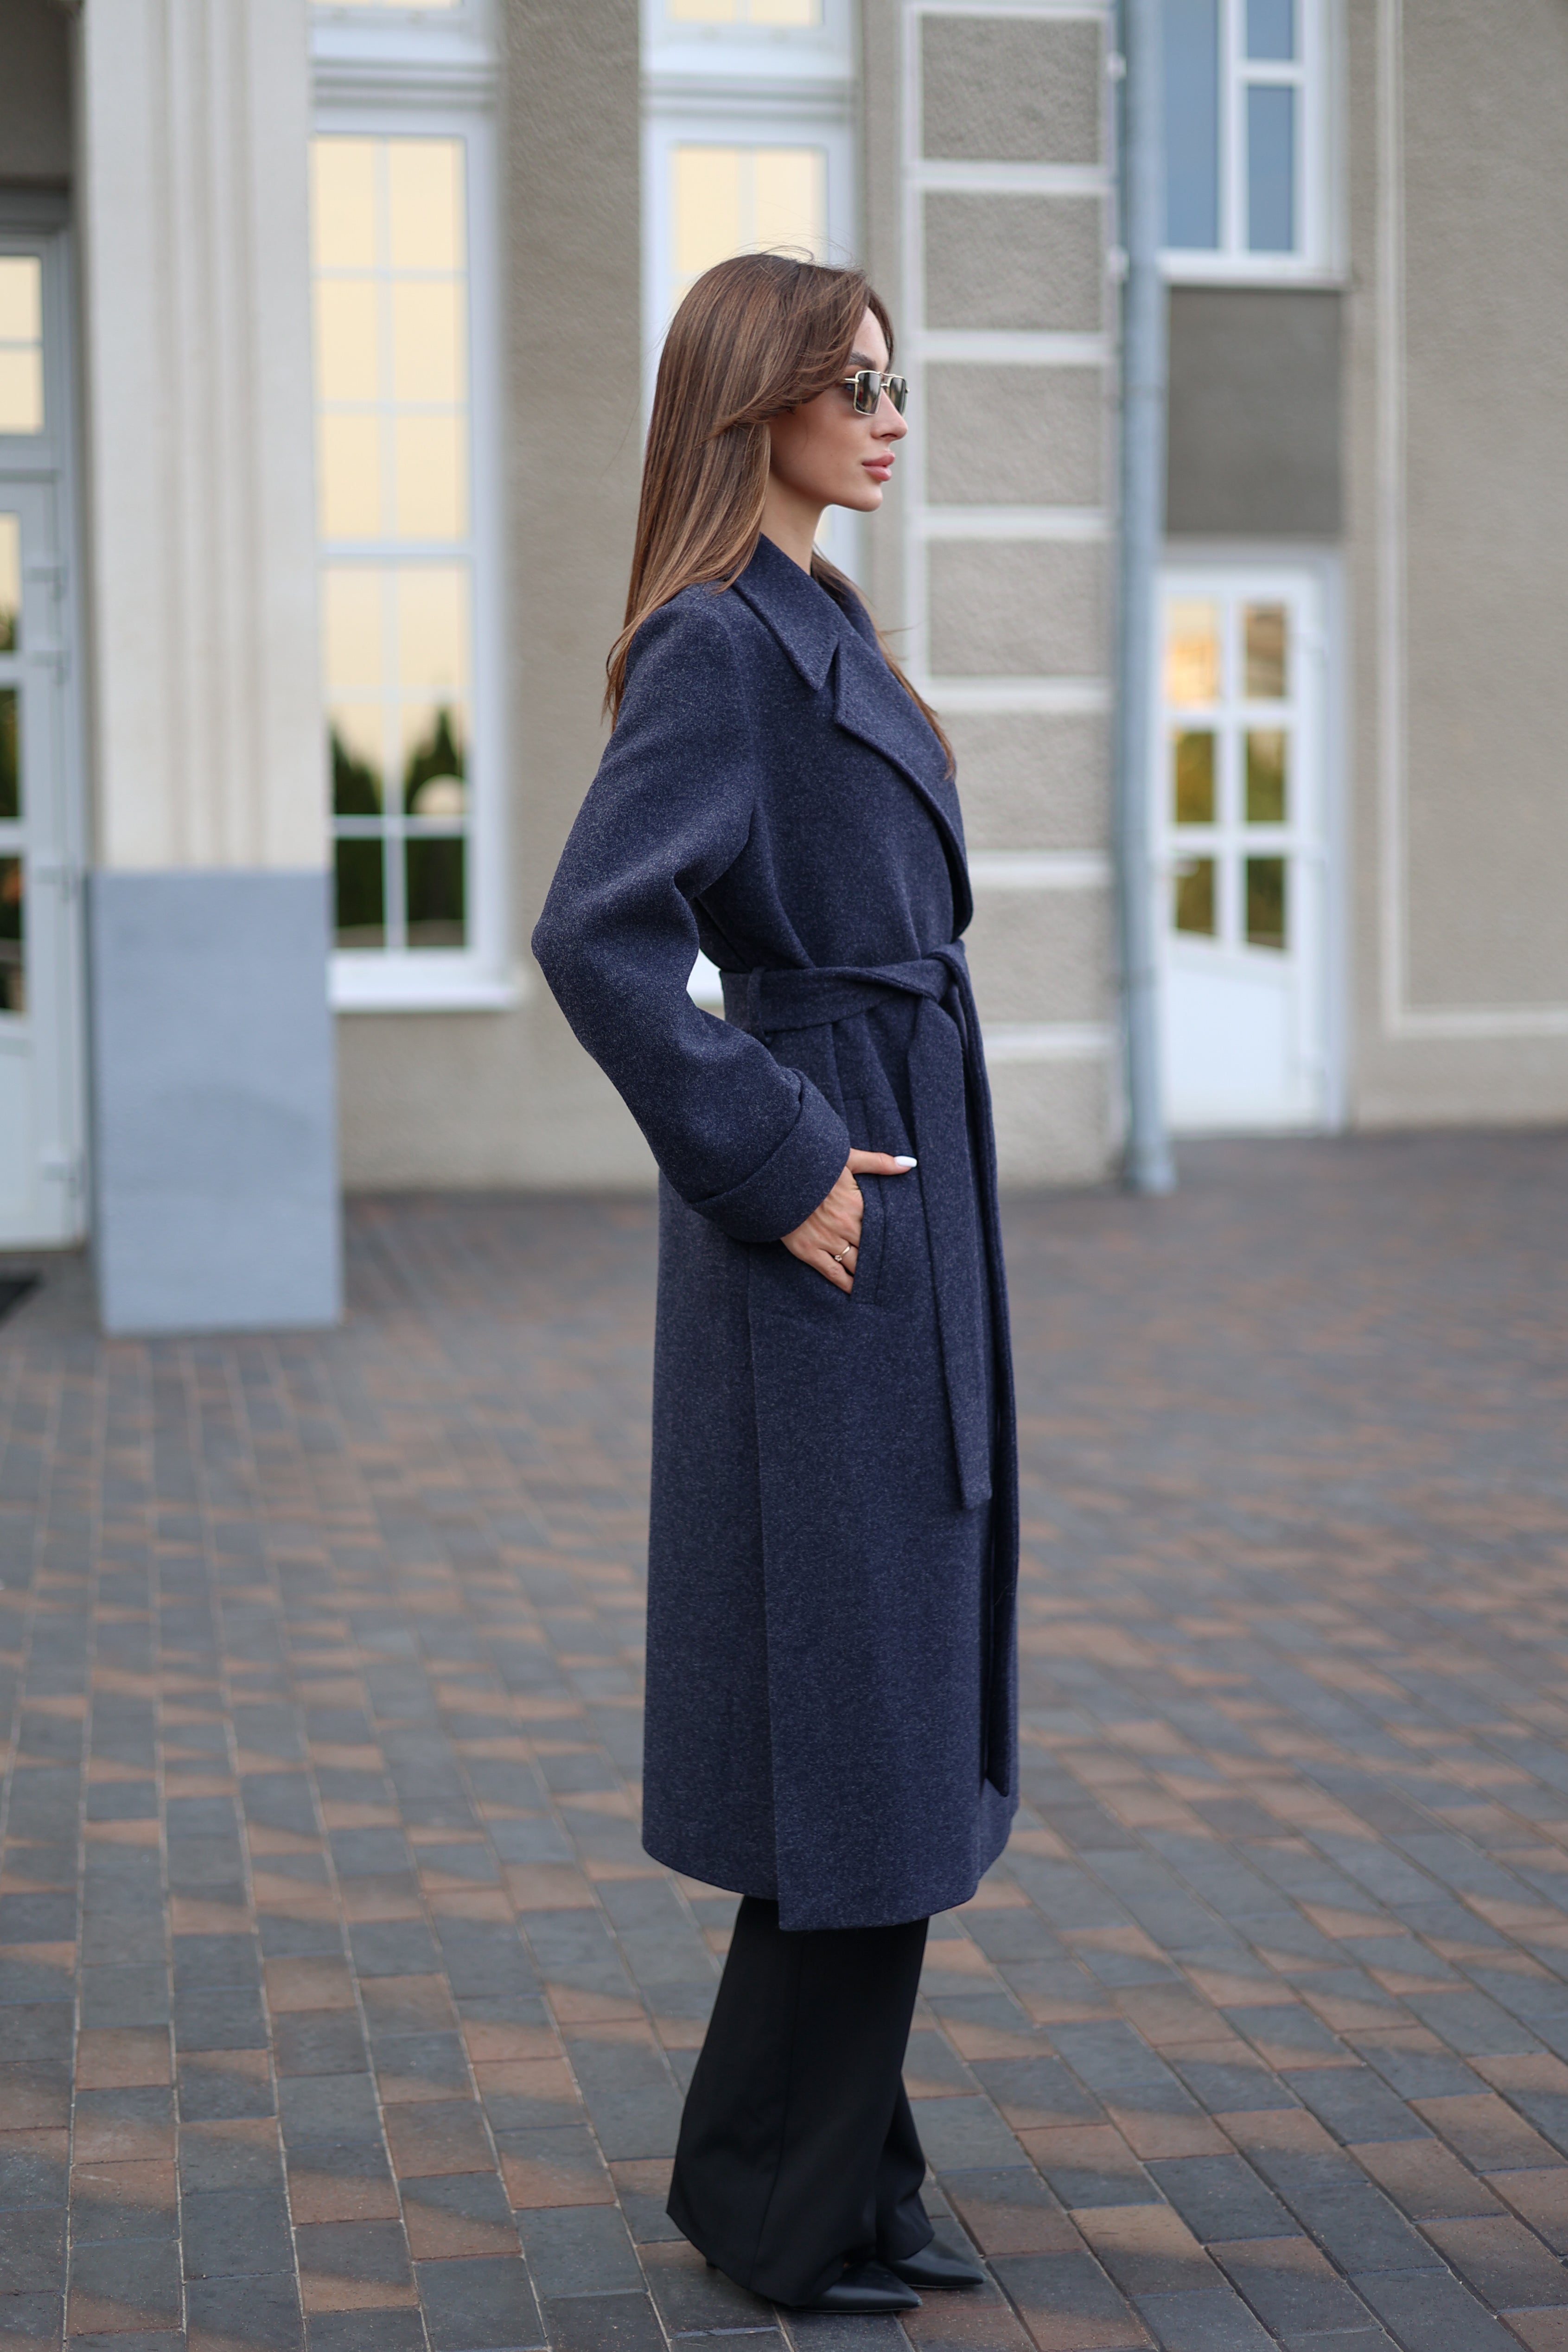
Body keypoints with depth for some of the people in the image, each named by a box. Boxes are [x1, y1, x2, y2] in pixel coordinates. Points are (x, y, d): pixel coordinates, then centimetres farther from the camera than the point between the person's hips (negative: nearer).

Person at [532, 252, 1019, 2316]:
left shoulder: (822, 634, 16)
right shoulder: (717, 642, -14)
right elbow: (595, 933, -25)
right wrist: (773, 1166, -20)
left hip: (906, 1212, 10)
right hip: (829, 1237, -10)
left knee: (902, 1705, 14)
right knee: (857, 1723, -2)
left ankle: (843, 2165, 25)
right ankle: (777, 2190, 12)